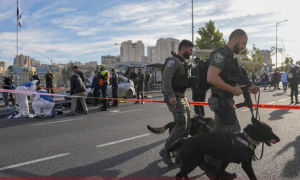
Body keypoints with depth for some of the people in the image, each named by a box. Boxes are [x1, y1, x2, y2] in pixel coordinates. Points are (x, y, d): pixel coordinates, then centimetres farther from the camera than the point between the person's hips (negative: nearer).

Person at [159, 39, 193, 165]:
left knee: (187, 124, 10)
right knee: (181, 124, -15)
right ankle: (165, 150, -4)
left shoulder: (183, 63, 21)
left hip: (182, 97, 10)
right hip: (174, 98, -10)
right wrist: (171, 95, -28)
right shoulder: (173, 61, -11)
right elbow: (165, 79, -23)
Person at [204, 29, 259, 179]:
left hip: (225, 100, 10)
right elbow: (211, 78, -27)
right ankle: (210, 164, 7)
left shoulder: (229, 56, 18)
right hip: (222, 100, -10)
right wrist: (234, 90, -19)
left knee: (222, 134, 13)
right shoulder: (221, 53, -13)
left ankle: (212, 165, 23)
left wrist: (247, 89, 12)